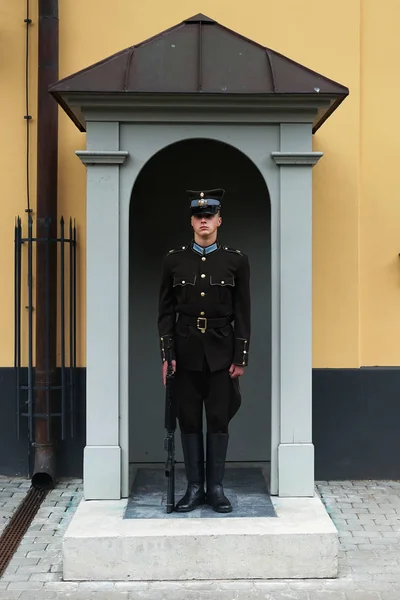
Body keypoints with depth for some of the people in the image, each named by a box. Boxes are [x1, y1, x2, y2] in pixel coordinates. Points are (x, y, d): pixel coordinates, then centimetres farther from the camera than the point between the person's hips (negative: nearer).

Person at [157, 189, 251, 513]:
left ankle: (216, 487, 14)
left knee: (219, 422, 4)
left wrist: (241, 358, -4)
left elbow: (243, 314, 0)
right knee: (189, 422, 6)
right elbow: (166, 312, 4)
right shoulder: (174, 260, 3)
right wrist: (166, 355, -3)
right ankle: (195, 487, 16)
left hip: (221, 353, -1)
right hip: (186, 353, 1)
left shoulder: (236, 260, 1)